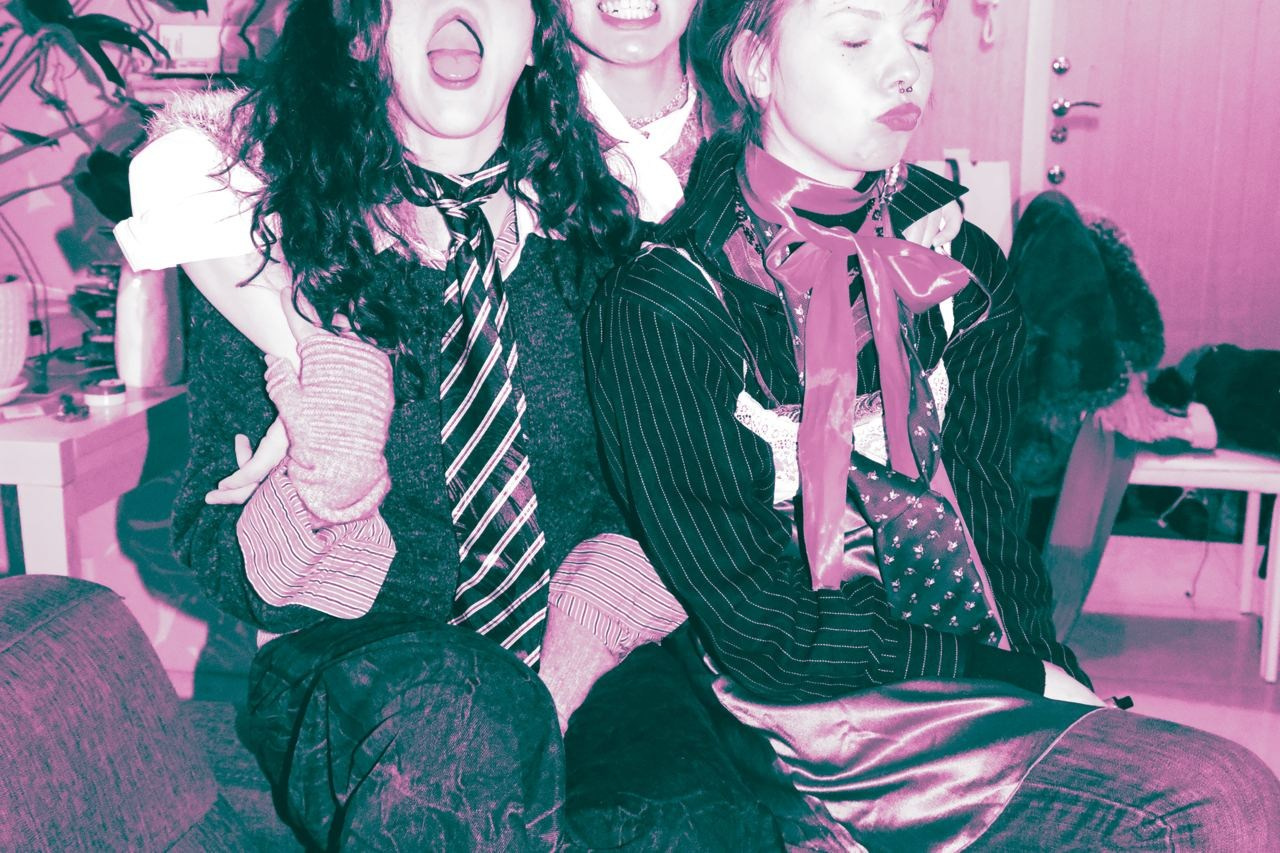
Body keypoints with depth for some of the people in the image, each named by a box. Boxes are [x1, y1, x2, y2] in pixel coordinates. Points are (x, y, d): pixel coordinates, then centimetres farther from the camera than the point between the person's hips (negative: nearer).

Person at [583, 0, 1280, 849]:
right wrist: (1025, 679, -13)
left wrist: (1048, 661, -10)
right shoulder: (657, 309, -12)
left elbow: (989, 516, 8)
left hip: (990, 689, 6)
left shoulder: (960, 267, 7)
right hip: (822, 719, -6)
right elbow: (767, 632, -13)